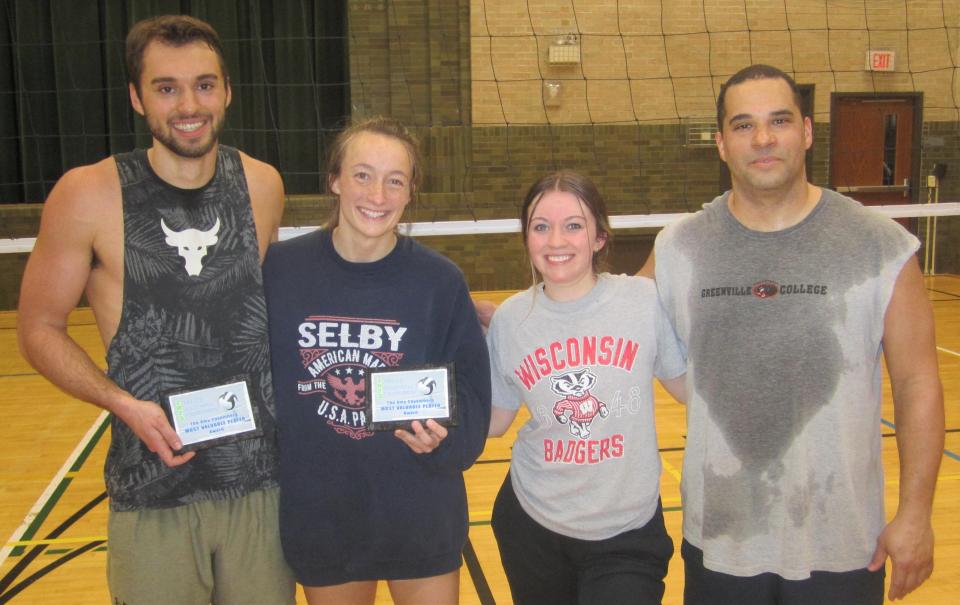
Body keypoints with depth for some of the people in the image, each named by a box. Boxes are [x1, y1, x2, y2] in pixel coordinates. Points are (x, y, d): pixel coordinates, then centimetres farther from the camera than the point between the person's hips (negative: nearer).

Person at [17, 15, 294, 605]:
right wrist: (124, 404, -15)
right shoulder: (88, 195, -9)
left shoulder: (262, 185, 0)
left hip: (263, 482, 3)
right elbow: (39, 328, -1)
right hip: (152, 494, -2)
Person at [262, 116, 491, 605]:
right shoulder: (280, 269, -8)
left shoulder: (440, 280, -10)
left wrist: (442, 436, -25)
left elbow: (471, 395, -6)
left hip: (421, 516, 0)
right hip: (317, 518, 1)